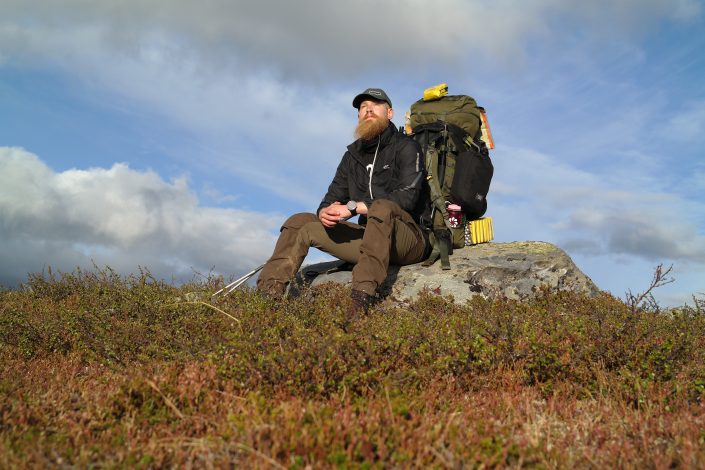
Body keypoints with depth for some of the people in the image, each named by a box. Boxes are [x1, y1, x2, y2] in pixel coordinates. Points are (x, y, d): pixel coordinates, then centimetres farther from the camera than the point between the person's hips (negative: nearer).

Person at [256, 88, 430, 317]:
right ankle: (267, 293, -18)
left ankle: (363, 296, -49)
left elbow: (407, 196, -18)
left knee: (382, 207, -39)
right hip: (370, 241, 6)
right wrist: (324, 212, -14)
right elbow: (332, 197, 13)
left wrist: (353, 207, -24)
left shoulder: (405, 148, -2)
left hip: (410, 239, -6)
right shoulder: (353, 154, 17)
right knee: (300, 222, -3)